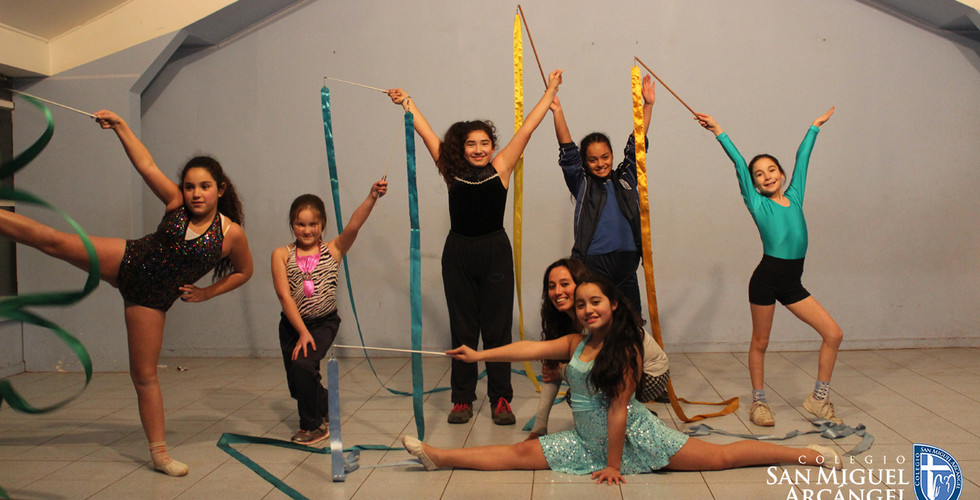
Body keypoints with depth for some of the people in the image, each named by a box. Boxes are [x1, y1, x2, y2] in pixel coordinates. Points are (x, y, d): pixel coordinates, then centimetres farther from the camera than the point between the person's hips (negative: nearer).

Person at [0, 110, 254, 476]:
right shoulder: (176, 203, -7)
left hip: (151, 299, -2)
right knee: (53, 241, -8)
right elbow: (146, 165, -8)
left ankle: (159, 453, 11)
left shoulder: (232, 234, -13)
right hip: (127, 261, 2)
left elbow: (244, 271, 2)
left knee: (144, 374, 1)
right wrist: (120, 125, -16)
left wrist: (205, 293, -3)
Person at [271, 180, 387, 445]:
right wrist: (303, 333, -17)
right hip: (292, 324, 3)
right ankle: (326, 407, 44)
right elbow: (285, 296, -10)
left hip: (324, 323, -3)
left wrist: (372, 198, -39)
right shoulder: (281, 254, -3)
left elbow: (353, 225, -23)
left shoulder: (333, 250, -4)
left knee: (303, 365, -23)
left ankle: (312, 426, 1)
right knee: (297, 386, 10)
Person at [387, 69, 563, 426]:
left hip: (495, 252, -1)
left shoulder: (501, 168, 2)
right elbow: (426, 133, 10)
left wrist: (550, 92, 9)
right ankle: (462, 398, 19)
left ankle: (501, 399, 15)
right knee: (462, 329, 9)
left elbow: (526, 129, 5)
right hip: (458, 253, 1)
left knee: (497, 328, 5)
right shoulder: (452, 172, 4)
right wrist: (407, 102, 15)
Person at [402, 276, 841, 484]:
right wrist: (478, 355, -6)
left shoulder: (625, 350, -16)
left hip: (633, 436, -5)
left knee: (718, 457, -7)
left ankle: (810, 455, 3)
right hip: (587, 439, 5)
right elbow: (530, 349, -1)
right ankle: (436, 456, -3)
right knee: (518, 454, -2)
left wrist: (614, 465, -14)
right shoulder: (575, 344, 2)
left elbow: (618, 409, -16)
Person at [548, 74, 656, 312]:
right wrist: (557, 112, -4)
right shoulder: (581, 184, 8)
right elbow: (568, 151, 2)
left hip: (626, 261, 3)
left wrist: (648, 105, 11)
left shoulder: (625, 179, 15)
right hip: (593, 263, -3)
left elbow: (637, 143, 14)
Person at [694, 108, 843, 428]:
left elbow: (803, 158, 21)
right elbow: (739, 163, 0)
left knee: (833, 334, 0)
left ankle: (818, 399, 15)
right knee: (760, 342, 7)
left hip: (793, 282, 5)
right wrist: (718, 132, 2)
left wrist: (815, 126, 32)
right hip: (767, 278, -4)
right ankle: (758, 402, 23)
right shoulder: (757, 204, 1)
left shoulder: (794, 197, 11)